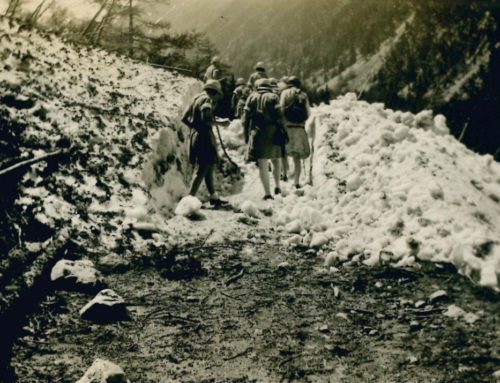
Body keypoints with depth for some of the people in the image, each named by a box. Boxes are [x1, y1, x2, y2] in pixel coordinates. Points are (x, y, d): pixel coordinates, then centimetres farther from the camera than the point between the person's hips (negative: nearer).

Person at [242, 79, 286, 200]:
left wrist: (247, 135, 10)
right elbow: (279, 117, -7)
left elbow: (245, 118, 6)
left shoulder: (252, 97, 9)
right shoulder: (273, 97, 3)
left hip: (257, 134, 0)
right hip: (273, 134, 0)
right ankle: (277, 186, 14)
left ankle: (267, 193, -4)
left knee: (262, 165, 0)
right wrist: (282, 133, -4)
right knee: (276, 160, 20)